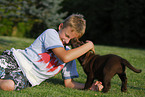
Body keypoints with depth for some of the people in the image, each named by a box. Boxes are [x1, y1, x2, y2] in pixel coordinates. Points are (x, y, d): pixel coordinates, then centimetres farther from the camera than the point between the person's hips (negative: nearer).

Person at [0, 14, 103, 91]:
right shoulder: (51, 33, -7)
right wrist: (89, 45, -14)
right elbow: (64, 57, -23)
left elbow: (68, 83, 12)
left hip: (26, 78, 3)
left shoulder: (71, 53, 11)